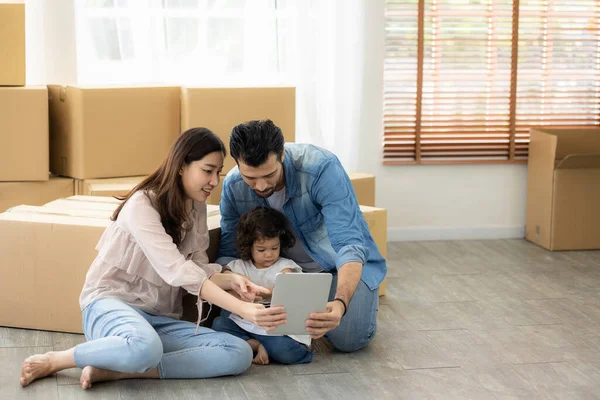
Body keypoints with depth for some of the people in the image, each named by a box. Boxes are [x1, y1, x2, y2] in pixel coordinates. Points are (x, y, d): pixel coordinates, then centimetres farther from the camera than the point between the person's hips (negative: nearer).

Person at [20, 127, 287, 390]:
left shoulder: (197, 207, 10)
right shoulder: (142, 205, -15)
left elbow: (198, 270, 5)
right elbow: (177, 271, -26)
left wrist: (230, 279, -18)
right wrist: (243, 310, -34)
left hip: (160, 319, 7)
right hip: (112, 303, -7)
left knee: (240, 353, -18)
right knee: (145, 347, -44)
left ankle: (112, 370, -21)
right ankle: (52, 361, -14)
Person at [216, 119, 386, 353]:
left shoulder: (322, 168, -33)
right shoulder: (233, 186, -18)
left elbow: (349, 245, -38)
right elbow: (228, 252, -10)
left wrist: (341, 303, -56)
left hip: (339, 265, -4)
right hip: (291, 268, 4)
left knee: (348, 338, -24)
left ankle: (364, 297, 12)